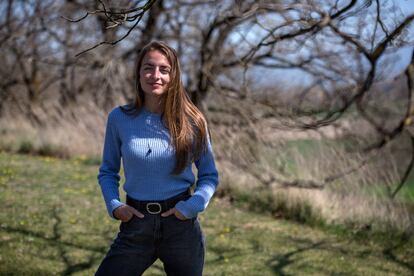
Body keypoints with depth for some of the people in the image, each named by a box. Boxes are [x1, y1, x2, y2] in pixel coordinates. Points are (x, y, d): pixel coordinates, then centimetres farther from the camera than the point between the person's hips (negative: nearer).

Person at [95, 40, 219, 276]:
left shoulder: (191, 121, -4)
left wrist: (192, 205, -11)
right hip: (136, 224, 0)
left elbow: (210, 176, 5)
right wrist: (114, 205, -7)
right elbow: (108, 171, 10)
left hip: (182, 225, 0)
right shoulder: (119, 118, -2)